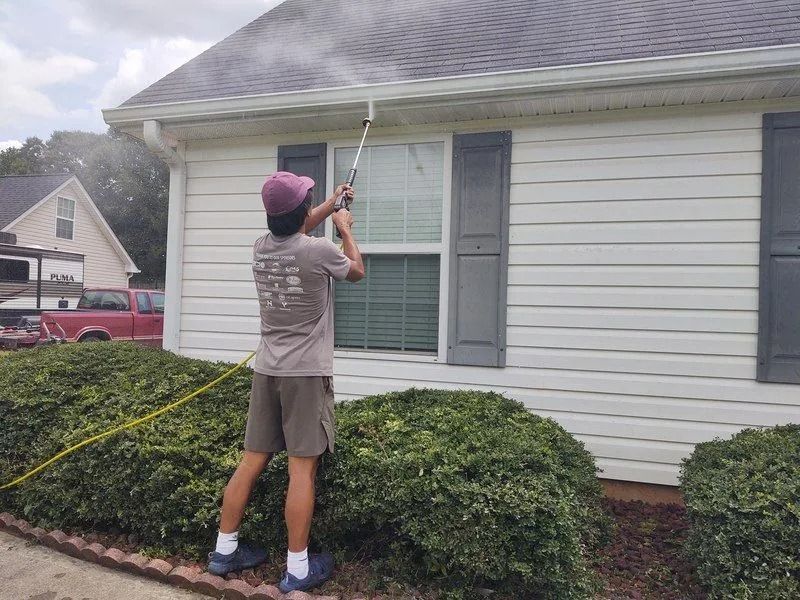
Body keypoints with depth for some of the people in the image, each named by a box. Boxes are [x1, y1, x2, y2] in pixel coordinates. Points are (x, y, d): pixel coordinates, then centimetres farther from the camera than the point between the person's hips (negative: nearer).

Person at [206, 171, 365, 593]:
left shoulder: (261, 248, 5)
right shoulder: (319, 251, -14)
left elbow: (294, 229, 28)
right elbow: (357, 271, 8)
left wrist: (332, 202, 39)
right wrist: (345, 228, 24)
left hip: (267, 369, 6)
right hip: (306, 372, -6)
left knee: (251, 460, 13)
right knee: (302, 468, -1)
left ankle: (224, 550, 25)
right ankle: (298, 569, 8)